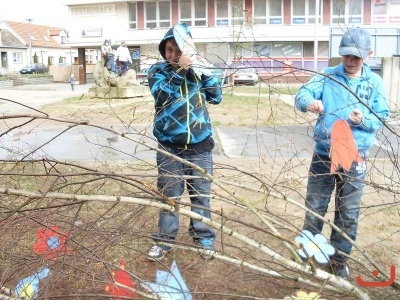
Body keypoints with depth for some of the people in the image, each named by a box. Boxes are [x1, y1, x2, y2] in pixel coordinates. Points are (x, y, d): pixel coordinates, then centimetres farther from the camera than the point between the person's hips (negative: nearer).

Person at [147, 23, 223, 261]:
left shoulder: (196, 70, 4)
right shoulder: (158, 70, 0)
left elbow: (216, 97, -1)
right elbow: (163, 93, -18)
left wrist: (203, 71, -13)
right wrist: (180, 69, -23)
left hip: (200, 146, 1)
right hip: (170, 147, -1)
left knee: (201, 195, 11)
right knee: (169, 195, 8)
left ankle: (204, 237, 27)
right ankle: (165, 239, 24)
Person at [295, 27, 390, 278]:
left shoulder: (375, 82, 2)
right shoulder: (327, 76, -1)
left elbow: (381, 117, 0)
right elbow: (302, 94, -15)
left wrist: (364, 120, -21)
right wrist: (309, 102, -38)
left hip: (355, 158, 1)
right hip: (324, 154, 0)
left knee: (349, 213, 11)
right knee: (314, 208, 10)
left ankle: (339, 258, 29)